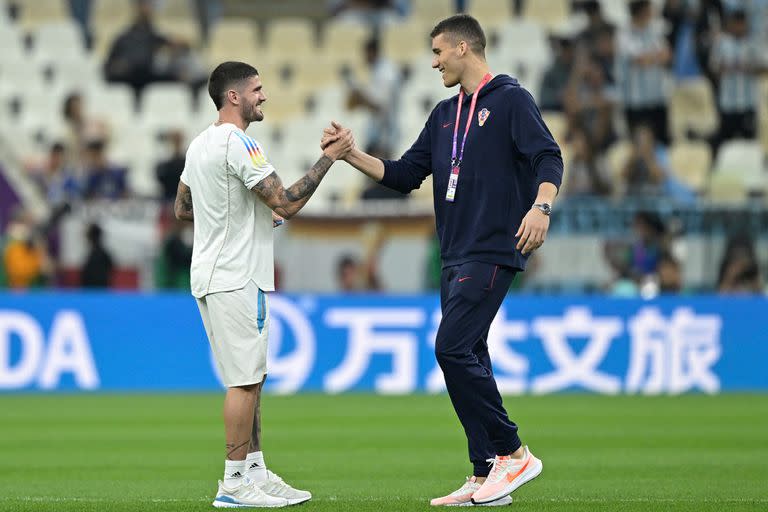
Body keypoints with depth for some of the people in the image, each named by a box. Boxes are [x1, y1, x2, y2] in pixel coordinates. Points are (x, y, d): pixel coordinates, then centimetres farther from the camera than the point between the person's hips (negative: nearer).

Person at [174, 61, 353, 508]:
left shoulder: (201, 144, 14)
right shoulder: (239, 145, -17)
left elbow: (182, 208, 23)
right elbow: (287, 203, -21)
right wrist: (329, 157, -15)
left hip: (212, 278, 10)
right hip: (236, 280, -10)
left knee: (251, 378, 15)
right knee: (245, 379, -7)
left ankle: (257, 473, 18)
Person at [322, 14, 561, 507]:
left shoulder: (510, 100, -4)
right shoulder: (445, 114, 19)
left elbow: (549, 157, -13)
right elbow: (405, 175, 20)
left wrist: (541, 206, -30)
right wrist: (351, 154, 9)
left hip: (492, 252, -8)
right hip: (456, 256, 8)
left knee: (453, 348, -16)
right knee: (468, 358, 6)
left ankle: (513, 453, -8)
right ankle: (486, 477, 9)